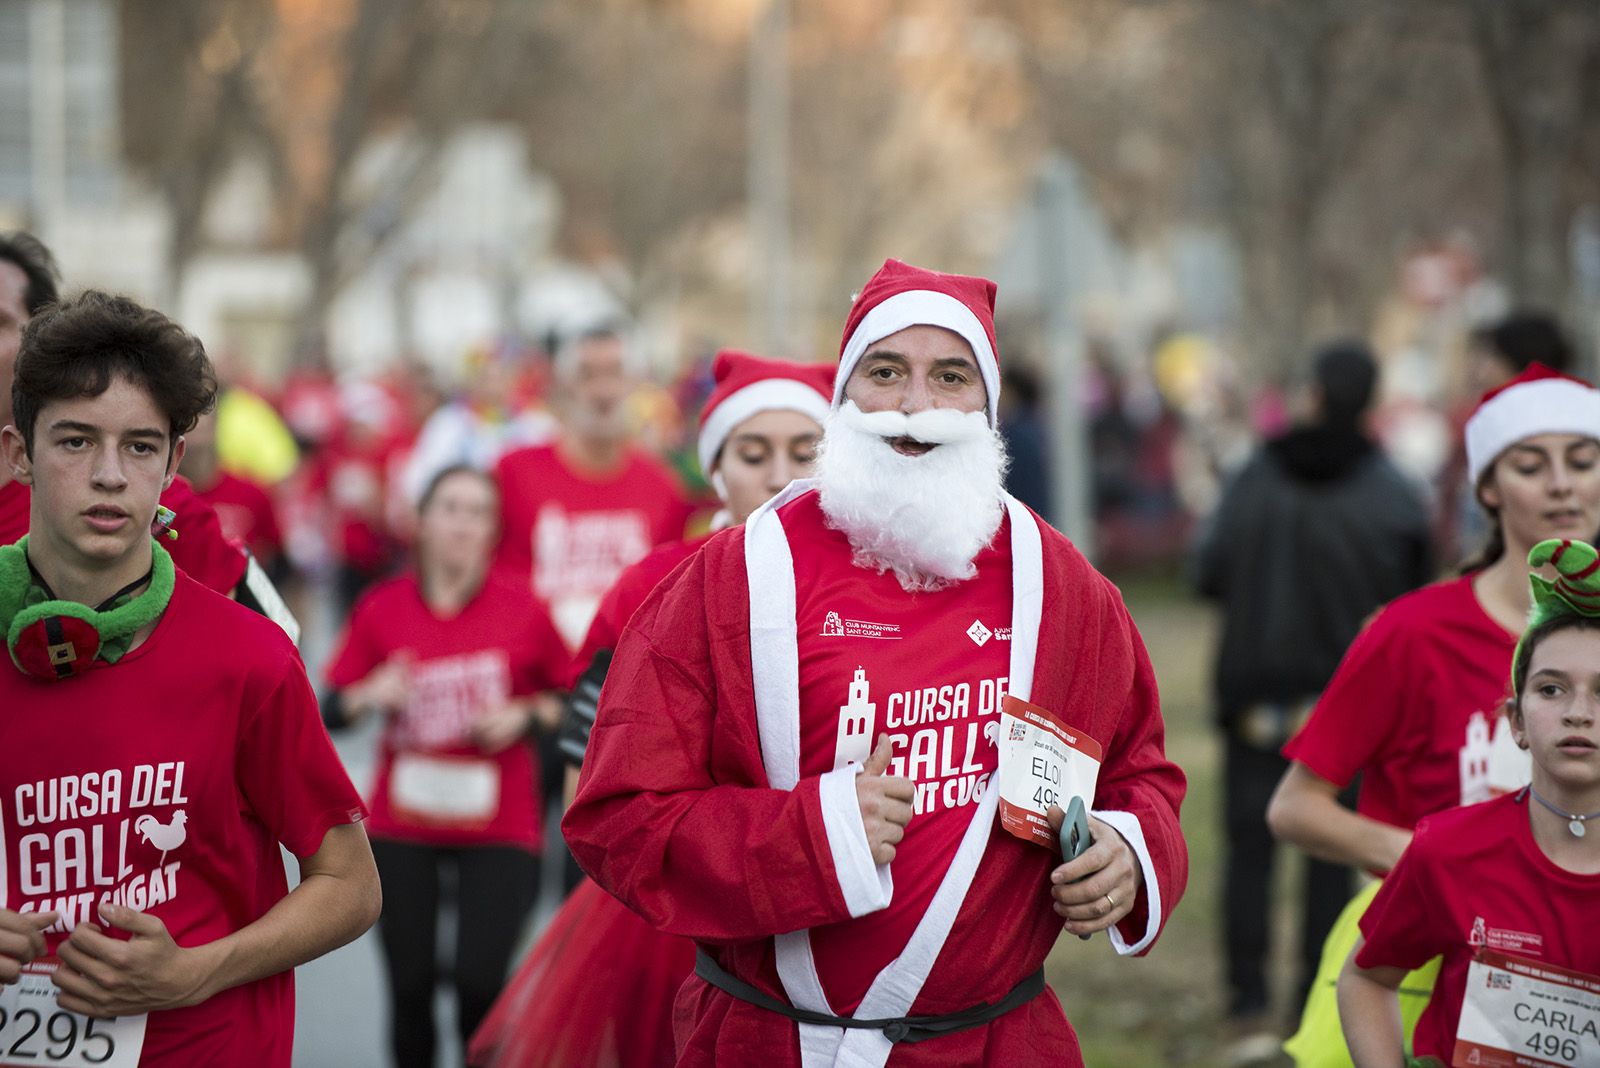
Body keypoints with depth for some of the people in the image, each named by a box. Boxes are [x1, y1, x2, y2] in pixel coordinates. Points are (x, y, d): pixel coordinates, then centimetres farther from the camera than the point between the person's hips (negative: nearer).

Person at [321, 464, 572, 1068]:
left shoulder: (522, 611, -4)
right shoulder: (381, 608, -1)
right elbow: (332, 711, 4)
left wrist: (523, 714, -11)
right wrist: (371, 696, -17)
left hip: (498, 829, -1)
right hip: (403, 829, 1)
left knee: (481, 984, -10)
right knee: (410, 989, 2)